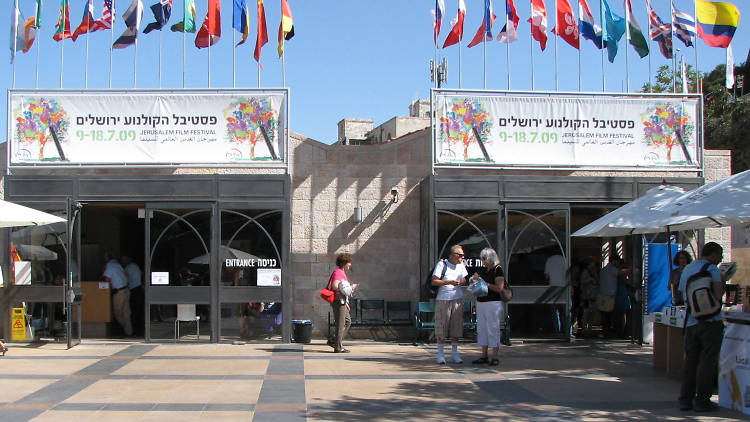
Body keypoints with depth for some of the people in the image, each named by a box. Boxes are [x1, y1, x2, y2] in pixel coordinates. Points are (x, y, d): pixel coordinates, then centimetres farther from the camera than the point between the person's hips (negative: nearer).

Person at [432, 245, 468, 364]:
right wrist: (449, 282, -21)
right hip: (443, 300, -5)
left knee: (456, 327, 5)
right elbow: (434, 281, -10)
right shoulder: (442, 264, -6)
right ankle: (440, 354, 7)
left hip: (457, 300, 5)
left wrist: (461, 282, -4)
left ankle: (454, 353, 13)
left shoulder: (461, 265, 11)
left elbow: (464, 280, 20)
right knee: (441, 328, -2)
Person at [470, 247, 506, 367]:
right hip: (481, 303, 8)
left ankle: (494, 358, 1)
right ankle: (484, 356, 17)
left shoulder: (498, 270, -10)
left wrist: (484, 283, -17)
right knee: (482, 329, 10)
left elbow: (499, 288, -18)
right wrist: (474, 278, 1)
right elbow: (473, 278, 24)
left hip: (493, 303, -8)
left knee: (493, 329, -5)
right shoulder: (483, 270, 13)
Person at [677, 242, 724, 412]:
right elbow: (718, 293, -17)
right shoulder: (712, 269, -6)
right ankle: (702, 400, 0)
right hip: (710, 321, -6)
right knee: (707, 361, -2)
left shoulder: (687, 269, 16)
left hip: (691, 321, 6)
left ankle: (686, 399, 11)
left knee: (690, 360, 11)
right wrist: (723, 284, 3)